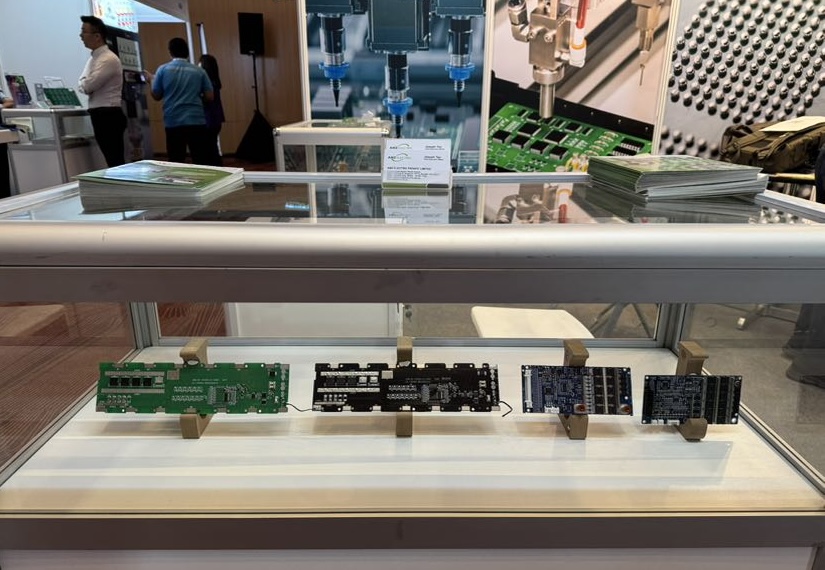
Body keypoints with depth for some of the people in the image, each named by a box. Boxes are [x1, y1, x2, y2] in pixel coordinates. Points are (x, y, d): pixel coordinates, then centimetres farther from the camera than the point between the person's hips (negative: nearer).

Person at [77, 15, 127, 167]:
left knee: (115, 161, -7)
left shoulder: (109, 59, -14)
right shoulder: (93, 58, 16)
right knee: (112, 160, 14)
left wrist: (84, 83, 3)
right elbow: (82, 84, 17)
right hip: (100, 115, 9)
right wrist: (86, 84, -4)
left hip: (109, 115, -9)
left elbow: (87, 86, -18)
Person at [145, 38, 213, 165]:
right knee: (202, 162, 2)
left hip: (173, 122, 0)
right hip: (197, 121, 0)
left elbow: (156, 96, 9)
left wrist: (152, 80, 28)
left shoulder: (163, 70, 3)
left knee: (176, 163, 6)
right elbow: (209, 97, 3)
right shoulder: (199, 71, 4)